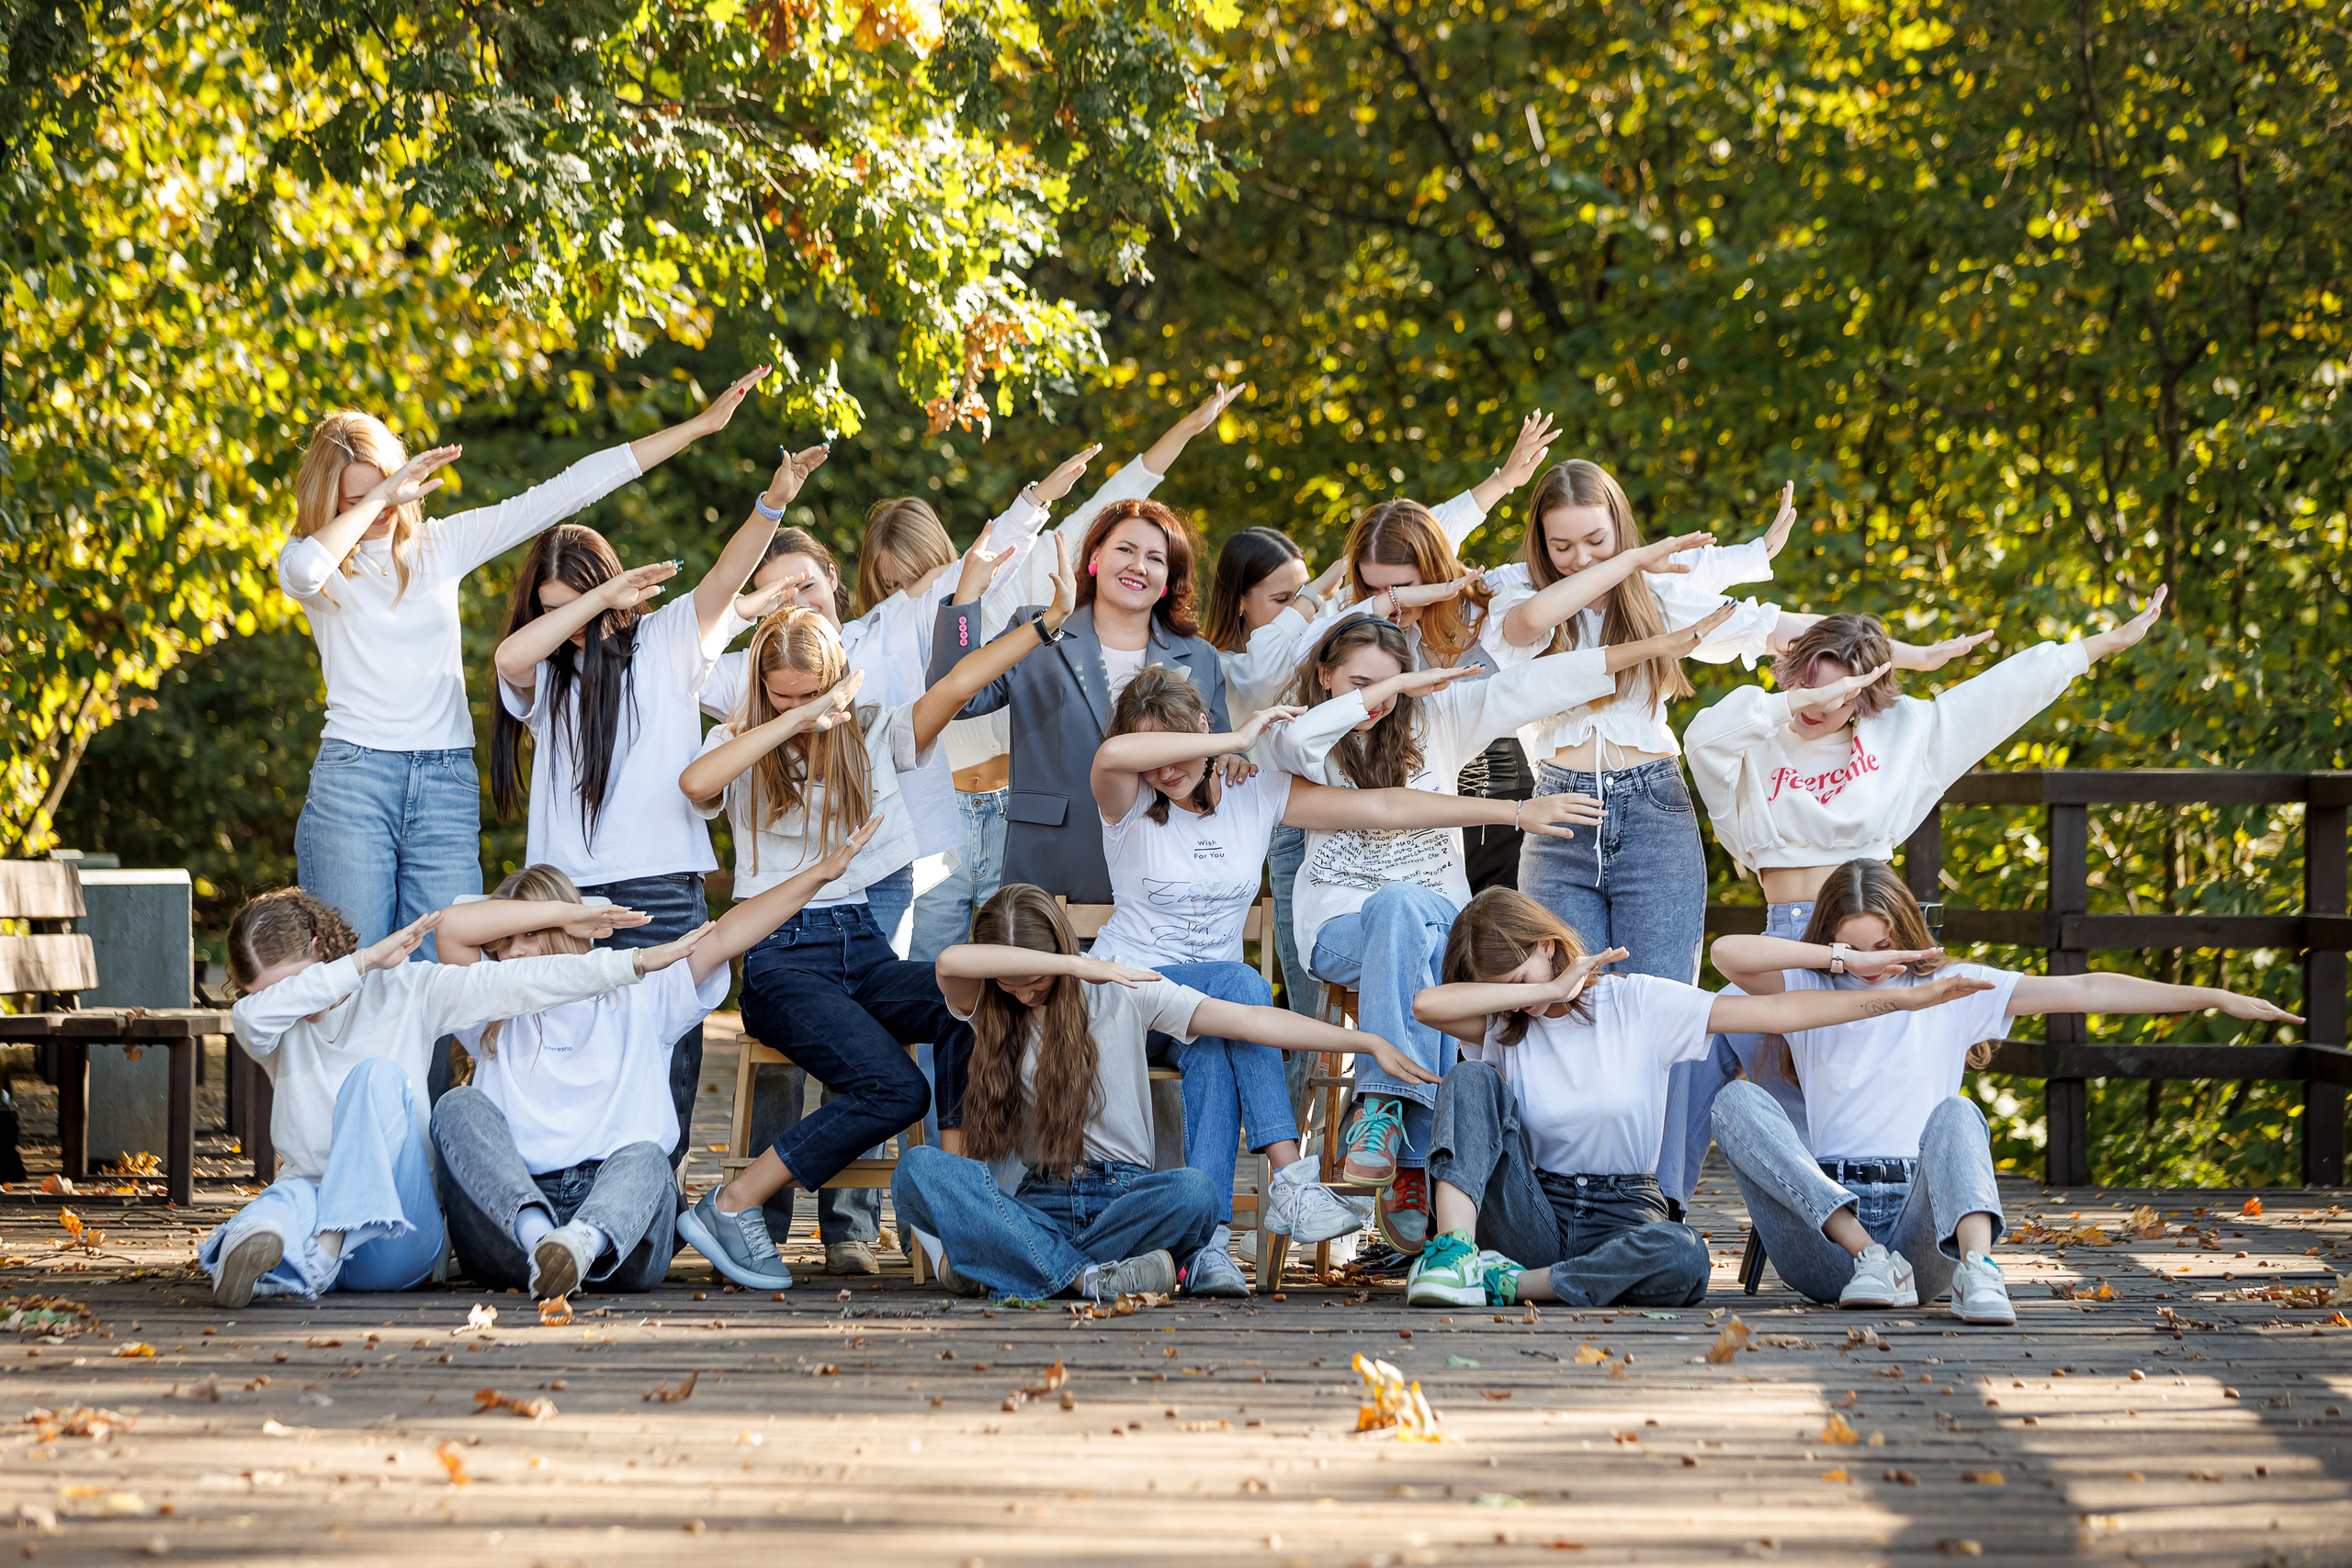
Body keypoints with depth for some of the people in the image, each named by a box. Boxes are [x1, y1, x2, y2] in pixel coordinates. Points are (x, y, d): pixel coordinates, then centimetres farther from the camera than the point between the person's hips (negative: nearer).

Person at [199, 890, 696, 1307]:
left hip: (396, 1235, -1)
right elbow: (253, 1015, -15)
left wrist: (639, 962, -3)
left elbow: (518, 982, 3)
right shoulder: (274, 1027, 11)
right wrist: (365, 960, -13)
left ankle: (327, 1249, -43)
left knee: (379, 1073, -27)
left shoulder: (406, 990, 8)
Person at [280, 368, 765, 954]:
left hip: (447, 783, 3)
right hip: (352, 779, -3)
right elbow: (302, 571, -24)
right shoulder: (319, 562, 3)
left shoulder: (441, 544, 12)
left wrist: (700, 425, 10)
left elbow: (564, 493, 11)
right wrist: (380, 497, -12)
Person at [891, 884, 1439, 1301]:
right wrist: (1080, 966, -20)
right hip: (1039, 1203, 1)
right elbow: (952, 963, -21)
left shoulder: (1123, 991, 2)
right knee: (918, 1168, -28)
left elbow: (1246, 1020, -2)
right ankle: (1086, 1275, -36)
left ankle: (995, 1264, -28)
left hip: (1122, 1194, -1)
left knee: (1195, 1192, -36)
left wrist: (1368, 1043, -9)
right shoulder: (988, 1009, 4)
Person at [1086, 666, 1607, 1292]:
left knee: (1214, 1054, -34)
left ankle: (1204, 1241, -41)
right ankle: (1291, 1181, -43)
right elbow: (1112, 755, -34)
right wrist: (1236, 741, -26)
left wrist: (1517, 811, -5)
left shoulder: (1256, 795, 2)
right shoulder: (1130, 806, -7)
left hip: (1212, 1000, 4)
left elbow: (1384, 808, -1)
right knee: (1238, 981, -34)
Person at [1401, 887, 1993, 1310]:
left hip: (1621, 1212, -1)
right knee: (1470, 1081, -20)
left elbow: (1773, 1012, -5)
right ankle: (1453, 1252, -37)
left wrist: (1904, 998, -12)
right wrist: (1551, 990, -15)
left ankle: (1508, 1283, -30)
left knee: (1681, 1257, -38)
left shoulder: (1638, 1003, -2)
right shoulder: (1501, 1026, 3)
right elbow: (1427, 1004, -19)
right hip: (1530, 1210, 1)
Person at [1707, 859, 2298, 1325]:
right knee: (1737, 1101, -21)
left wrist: (2216, 997, 0)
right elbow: (1727, 953, -10)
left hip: (1921, 1219, 0)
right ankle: (1867, 1258, -31)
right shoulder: (1809, 989, 11)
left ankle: (1976, 1266, -53)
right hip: (1826, 1229, 0)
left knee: (1955, 1114, -27)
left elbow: (2083, 991, 5)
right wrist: (1846, 959, -12)